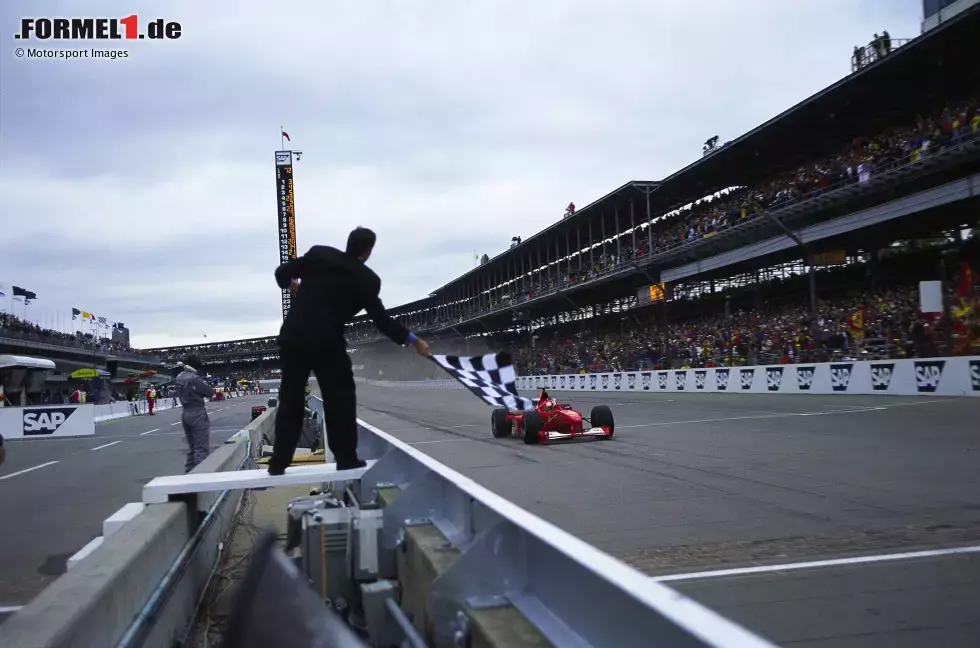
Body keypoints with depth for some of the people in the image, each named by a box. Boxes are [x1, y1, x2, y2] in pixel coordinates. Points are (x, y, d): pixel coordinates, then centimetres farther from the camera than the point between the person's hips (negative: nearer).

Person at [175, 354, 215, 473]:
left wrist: (197, 392, -4)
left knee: (192, 446, 18)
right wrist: (202, 392, 2)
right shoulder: (194, 378, -18)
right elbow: (210, 392, -17)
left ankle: (189, 472, 23)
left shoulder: (179, 377, 5)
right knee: (202, 448, -2)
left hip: (185, 413, 8)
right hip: (197, 413, -8)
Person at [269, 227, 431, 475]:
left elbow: (282, 272, 7)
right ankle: (346, 459, 14)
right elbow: (381, 320, 1)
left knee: (291, 399, 13)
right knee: (340, 398, 12)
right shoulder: (368, 280, 1)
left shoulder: (319, 253, 6)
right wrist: (413, 340, 9)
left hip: (293, 335, 4)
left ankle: (278, 463, 17)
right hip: (326, 341, -3)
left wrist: (292, 285, 30)